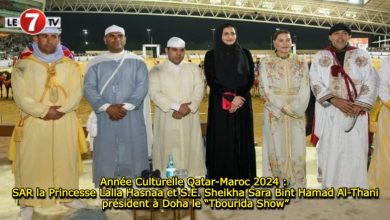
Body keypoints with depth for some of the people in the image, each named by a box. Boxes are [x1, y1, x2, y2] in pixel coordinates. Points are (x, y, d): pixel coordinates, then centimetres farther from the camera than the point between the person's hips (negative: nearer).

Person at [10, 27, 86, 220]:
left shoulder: (70, 65, 6)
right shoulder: (23, 65, 0)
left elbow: (77, 93, -1)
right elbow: (21, 95, -8)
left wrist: (61, 110, -16)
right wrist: (44, 111, -17)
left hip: (65, 122, 2)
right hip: (34, 122, -2)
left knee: (66, 159, 9)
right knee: (31, 162, 2)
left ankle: (68, 196, 25)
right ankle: (29, 202, 15)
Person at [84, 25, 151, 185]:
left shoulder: (137, 62, 8)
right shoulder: (96, 63, 10)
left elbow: (142, 86, -2)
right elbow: (89, 88, 1)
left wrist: (126, 106, -14)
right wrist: (107, 107, -13)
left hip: (131, 117, 0)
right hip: (105, 117, 1)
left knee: (133, 153, 2)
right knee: (106, 154, 2)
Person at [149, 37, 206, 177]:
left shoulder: (194, 69, 12)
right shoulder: (157, 70, 4)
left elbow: (199, 90, 0)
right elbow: (155, 93, -8)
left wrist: (187, 108, -16)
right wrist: (176, 106, -18)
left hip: (189, 119, 2)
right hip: (166, 120, -2)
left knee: (190, 150, 2)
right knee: (168, 152, -1)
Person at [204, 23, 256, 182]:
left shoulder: (245, 54, 9)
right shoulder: (211, 55, 3)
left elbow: (250, 78, 2)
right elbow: (211, 80, -6)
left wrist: (239, 97, -13)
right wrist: (230, 98, -16)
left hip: (242, 103, 2)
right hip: (220, 104, -2)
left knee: (242, 140, 4)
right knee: (221, 140, -2)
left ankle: (242, 177, 13)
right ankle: (220, 179, 7)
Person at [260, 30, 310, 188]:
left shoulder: (301, 63, 8)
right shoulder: (266, 63, 2)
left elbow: (305, 90, 1)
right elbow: (265, 90, -4)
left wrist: (292, 108, -11)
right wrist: (282, 108, -10)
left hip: (297, 114, 2)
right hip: (274, 113, -2)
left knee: (297, 150, 2)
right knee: (277, 150, -1)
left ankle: (296, 186, 14)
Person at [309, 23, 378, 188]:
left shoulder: (362, 56, 9)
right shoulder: (320, 57, 7)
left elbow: (371, 82, 3)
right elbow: (316, 83, -2)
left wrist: (360, 105, -11)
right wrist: (334, 100, -15)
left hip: (356, 112, 1)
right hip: (329, 112, -1)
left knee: (355, 150, 0)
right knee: (330, 150, 1)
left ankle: (355, 187, 11)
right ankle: (330, 186, 11)